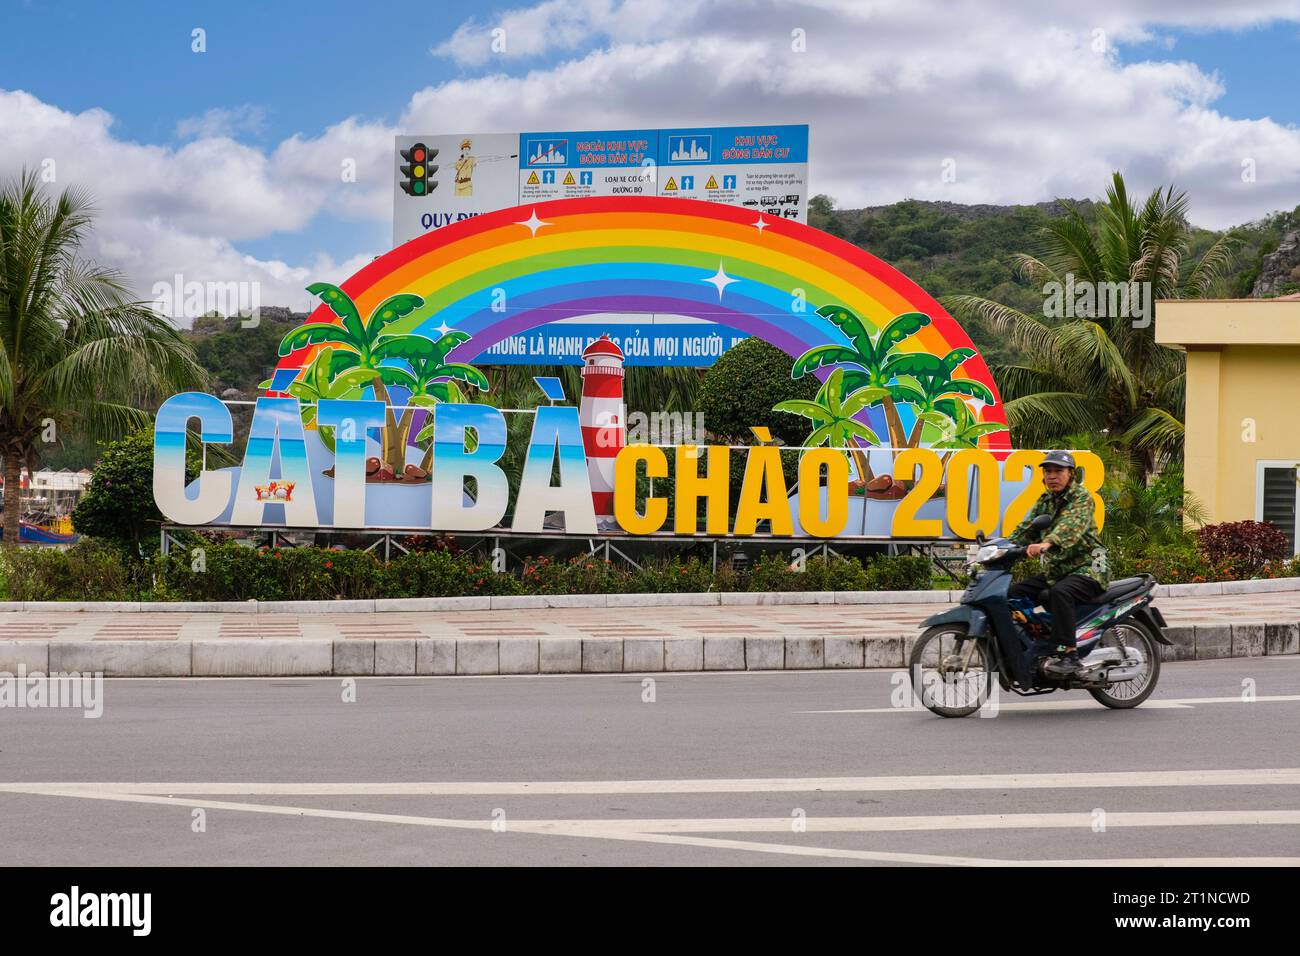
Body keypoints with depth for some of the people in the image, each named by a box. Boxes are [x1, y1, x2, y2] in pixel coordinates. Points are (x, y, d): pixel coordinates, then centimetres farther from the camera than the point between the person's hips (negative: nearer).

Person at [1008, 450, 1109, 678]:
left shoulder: (1081, 497, -9)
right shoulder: (1044, 501, 15)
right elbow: (1025, 529, 10)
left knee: (1059, 593, -36)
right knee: (1013, 594, -4)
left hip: (1087, 568, -8)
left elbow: (1072, 525, -29)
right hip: (1054, 571, 8)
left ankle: (1069, 654, -37)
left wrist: (1046, 543, -47)